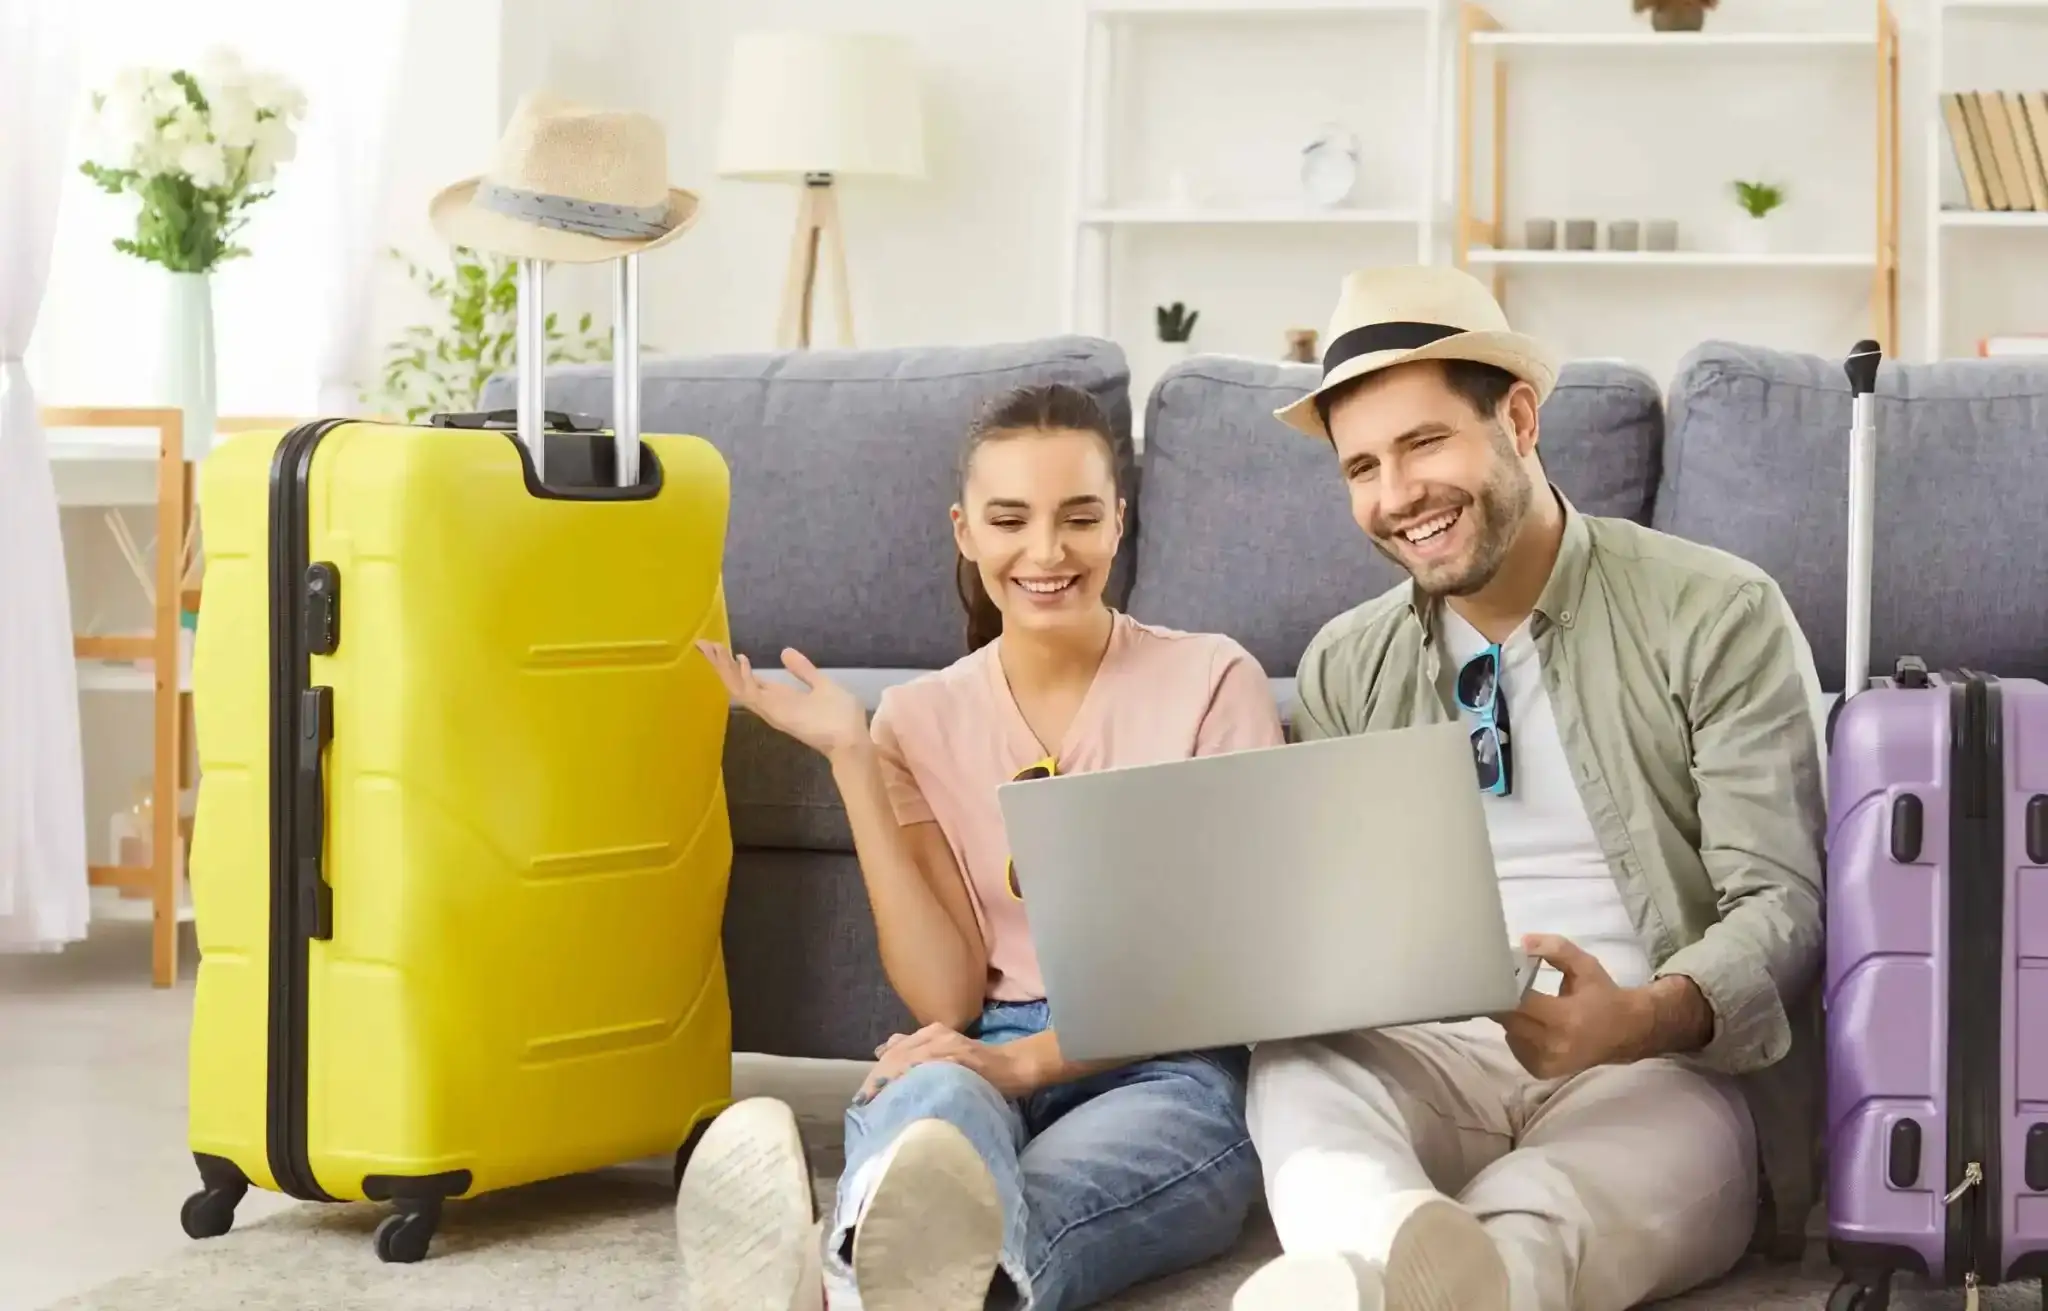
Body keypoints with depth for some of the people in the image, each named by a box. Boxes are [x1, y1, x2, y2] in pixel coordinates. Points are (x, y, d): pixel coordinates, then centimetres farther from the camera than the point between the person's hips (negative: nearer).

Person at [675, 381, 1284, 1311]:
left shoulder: (1213, 682, 3)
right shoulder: (922, 720, 11)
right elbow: (947, 999, 3)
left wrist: (1028, 1060, -19)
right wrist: (851, 760, -3)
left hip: (1167, 1072, -1)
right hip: (981, 1064, 2)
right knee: (938, 1096, -39)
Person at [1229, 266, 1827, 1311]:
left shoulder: (1717, 616, 0)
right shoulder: (1344, 669, 13)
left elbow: (1784, 902, -6)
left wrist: (1644, 1020, -27)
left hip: (1666, 1068, -2)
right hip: (1427, 1057, 3)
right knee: (1297, 1066, -33)